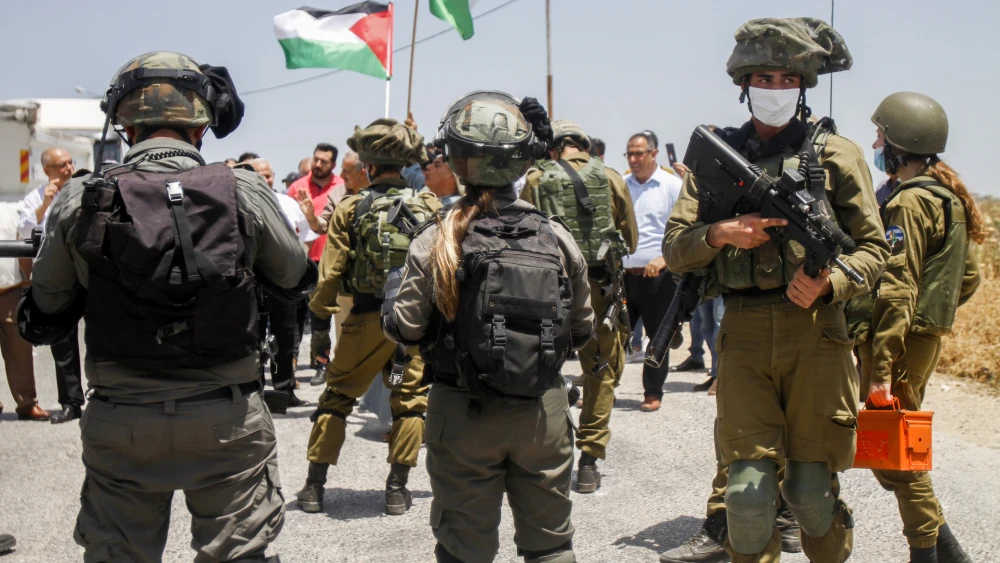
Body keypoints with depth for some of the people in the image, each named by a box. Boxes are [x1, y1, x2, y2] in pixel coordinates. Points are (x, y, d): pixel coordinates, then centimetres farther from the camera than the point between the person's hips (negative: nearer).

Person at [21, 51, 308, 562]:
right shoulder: (243, 192, -8)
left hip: (120, 422, 1)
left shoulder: (81, 200, -5)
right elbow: (295, 277, 9)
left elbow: (44, 317, 5)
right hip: (227, 421, -1)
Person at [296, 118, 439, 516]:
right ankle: (397, 488, 13)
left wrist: (320, 307, 12)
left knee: (337, 397, 12)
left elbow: (332, 270, -5)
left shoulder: (351, 208, -6)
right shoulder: (429, 206, 0)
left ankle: (314, 484, 15)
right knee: (409, 400, 11)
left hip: (366, 319, -1)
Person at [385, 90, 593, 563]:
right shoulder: (557, 238, -4)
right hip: (543, 412, 2)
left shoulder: (437, 240, -12)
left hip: (464, 413, -2)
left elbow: (407, 327, -9)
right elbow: (582, 329, 3)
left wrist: (387, 316, 13)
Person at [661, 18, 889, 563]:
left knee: (810, 491, 5)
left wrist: (830, 282, -13)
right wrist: (721, 233, -11)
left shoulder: (835, 153, 7)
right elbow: (674, 248, 9)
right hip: (742, 334, 1)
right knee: (747, 488, -3)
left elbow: (873, 246, 6)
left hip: (815, 332, -1)